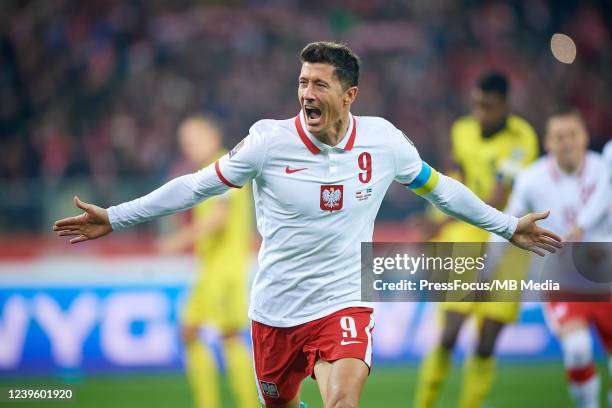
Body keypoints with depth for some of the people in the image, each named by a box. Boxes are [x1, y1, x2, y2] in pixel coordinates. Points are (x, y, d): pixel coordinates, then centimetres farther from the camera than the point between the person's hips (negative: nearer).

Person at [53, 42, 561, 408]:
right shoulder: (269, 141, -11)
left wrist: (508, 226, 19)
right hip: (275, 311, 1)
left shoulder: (383, 141, -6)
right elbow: (197, 186, -1)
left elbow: (438, 187, 12)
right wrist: (115, 217, -2)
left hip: (344, 305, -1)